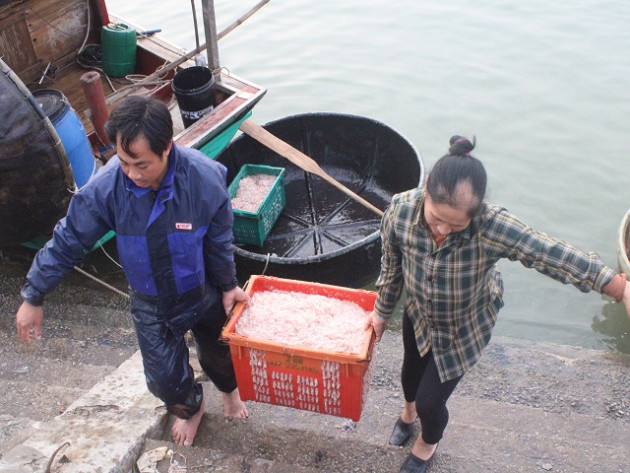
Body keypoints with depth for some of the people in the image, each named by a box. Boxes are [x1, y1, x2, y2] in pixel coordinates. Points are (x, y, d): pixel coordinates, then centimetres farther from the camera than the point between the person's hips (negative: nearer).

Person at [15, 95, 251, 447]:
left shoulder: (206, 179, -30)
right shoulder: (106, 186, -27)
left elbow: (219, 240, -14)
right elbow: (67, 241, -14)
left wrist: (228, 286, 1)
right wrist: (33, 298, -7)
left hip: (204, 292, 0)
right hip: (151, 303, 1)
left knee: (218, 351, 24)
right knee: (165, 377, 12)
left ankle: (230, 389, 63)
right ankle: (190, 407, 51)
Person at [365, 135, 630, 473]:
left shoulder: (492, 227, -41)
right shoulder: (400, 211, -31)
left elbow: (552, 255, -34)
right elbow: (392, 265, -13)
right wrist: (382, 311, 4)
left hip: (464, 328, -3)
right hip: (419, 314, 3)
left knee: (431, 400, 8)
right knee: (411, 371, 30)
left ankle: (428, 444, 49)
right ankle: (409, 410, 70)